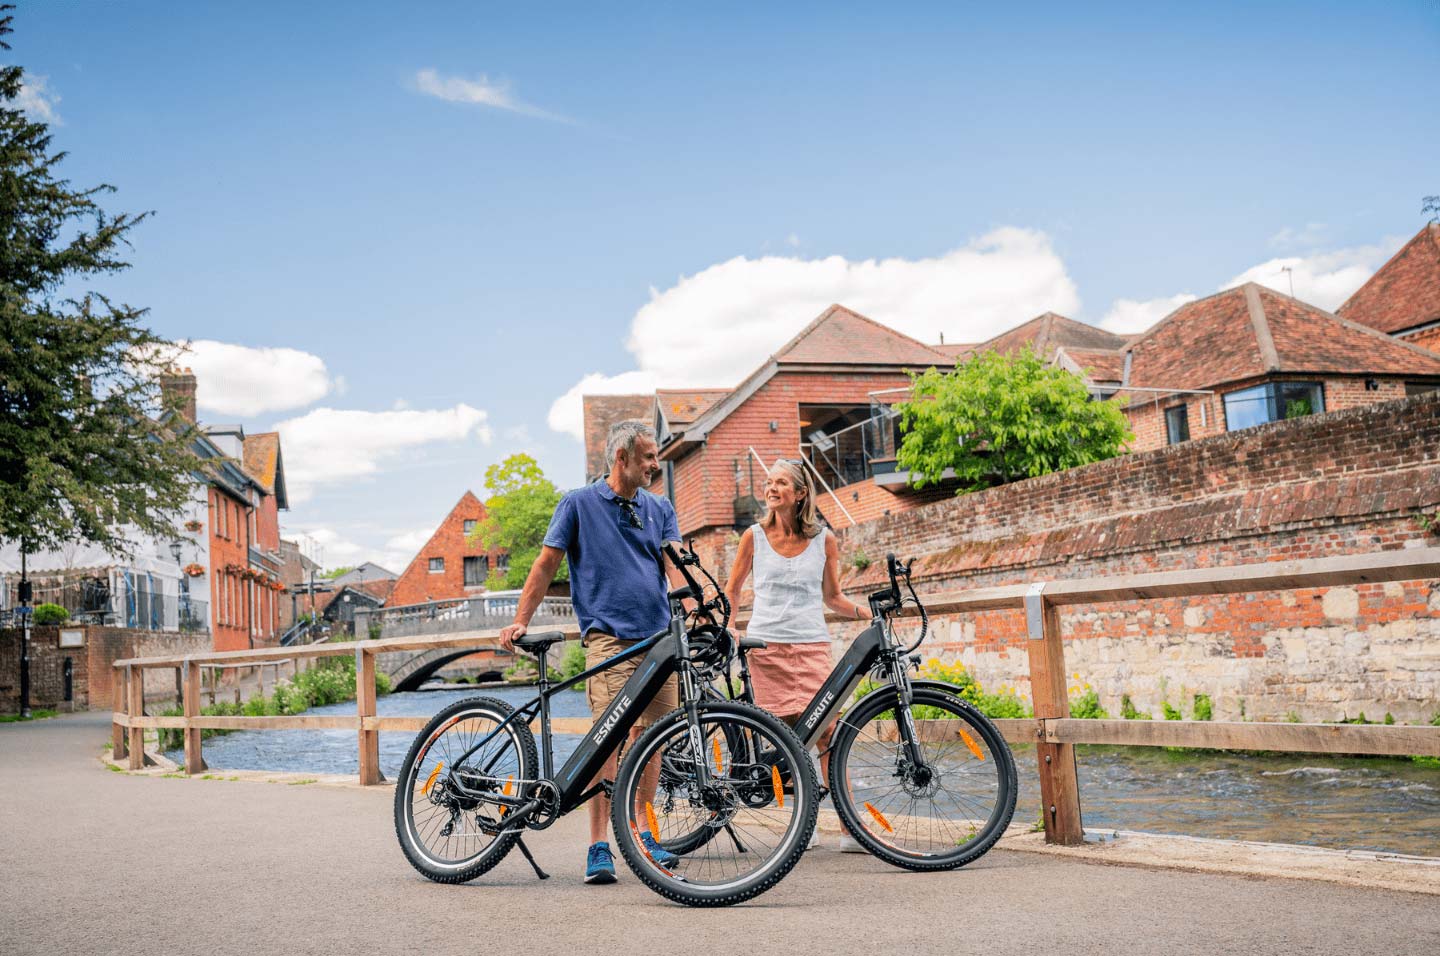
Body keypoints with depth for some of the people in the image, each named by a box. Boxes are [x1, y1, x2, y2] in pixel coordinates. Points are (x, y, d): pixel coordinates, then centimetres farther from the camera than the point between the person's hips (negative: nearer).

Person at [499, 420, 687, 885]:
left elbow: (674, 563, 3)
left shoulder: (660, 509, 14)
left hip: (660, 637, 5)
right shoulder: (579, 504, 3)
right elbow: (547, 563, 4)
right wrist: (520, 621, -2)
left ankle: (642, 834, 21)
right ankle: (599, 847, -9)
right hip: (610, 637, -4)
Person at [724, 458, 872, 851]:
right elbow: (732, 589, 15)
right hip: (766, 645, 1)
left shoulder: (823, 539, 6)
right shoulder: (755, 536, 6)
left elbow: (832, 596, 15)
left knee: (825, 734, -10)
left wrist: (867, 612, 0)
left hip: (811, 645, -1)